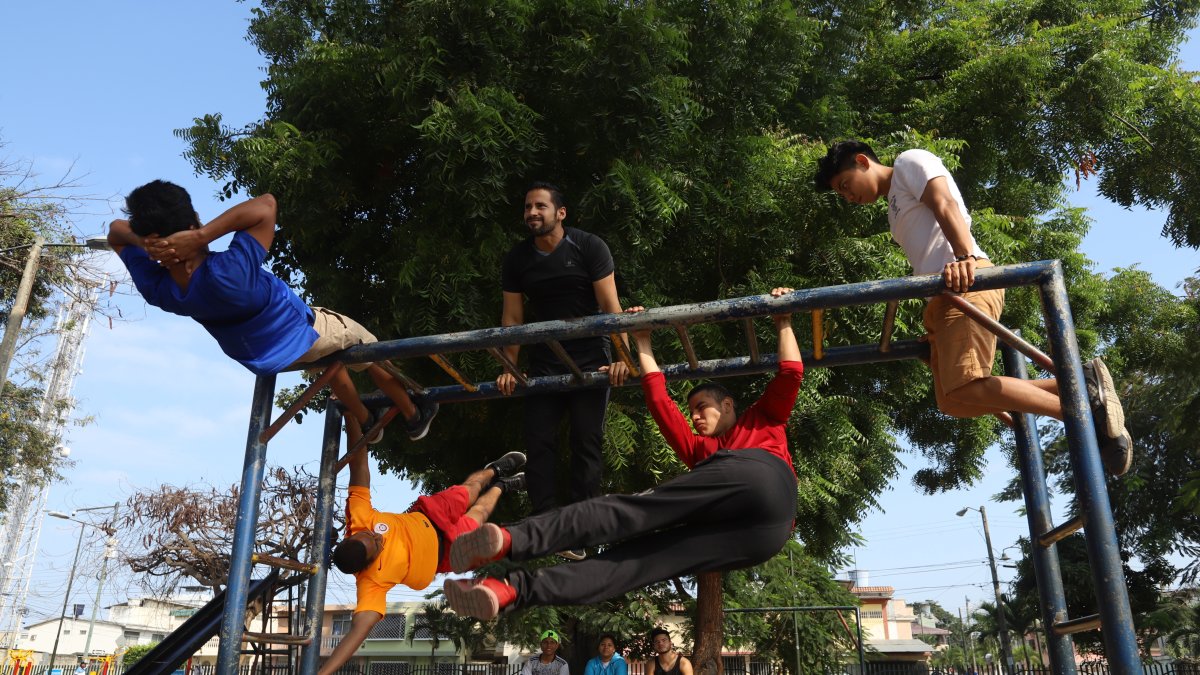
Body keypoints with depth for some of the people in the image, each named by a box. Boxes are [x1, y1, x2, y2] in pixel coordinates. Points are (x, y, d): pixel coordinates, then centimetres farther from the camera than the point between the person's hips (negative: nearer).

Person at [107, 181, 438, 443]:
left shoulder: (155, 285, -26)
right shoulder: (228, 273, -45)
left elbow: (116, 230, -8)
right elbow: (265, 204, -41)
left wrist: (142, 238, -30)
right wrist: (202, 236, -47)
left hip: (261, 358, 7)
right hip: (305, 334, -6)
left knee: (330, 359, 36)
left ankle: (366, 422, 55)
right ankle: (414, 416, 43)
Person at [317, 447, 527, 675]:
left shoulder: (358, 519, -38)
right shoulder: (372, 581, -42)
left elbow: (358, 467, -41)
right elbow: (359, 628, -50)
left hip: (424, 516, 2)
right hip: (443, 550, -2)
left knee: (471, 488, 25)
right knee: (479, 512, 22)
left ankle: (495, 470, 63)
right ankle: (499, 486, 59)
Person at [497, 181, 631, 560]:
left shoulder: (589, 248, -8)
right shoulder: (517, 259, 3)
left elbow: (611, 307, -13)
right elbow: (512, 318, 4)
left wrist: (621, 357, -22)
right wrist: (508, 369, -2)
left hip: (589, 361, -3)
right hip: (543, 365, 3)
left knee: (587, 443, -3)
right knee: (538, 443, -2)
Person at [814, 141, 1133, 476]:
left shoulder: (909, 161, 10)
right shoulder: (895, 208, 34)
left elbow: (945, 205, -9)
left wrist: (965, 257, -27)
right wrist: (934, 331, 18)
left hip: (966, 281, -9)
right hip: (943, 292, 9)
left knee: (963, 389, -22)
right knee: (952, 401, -4)